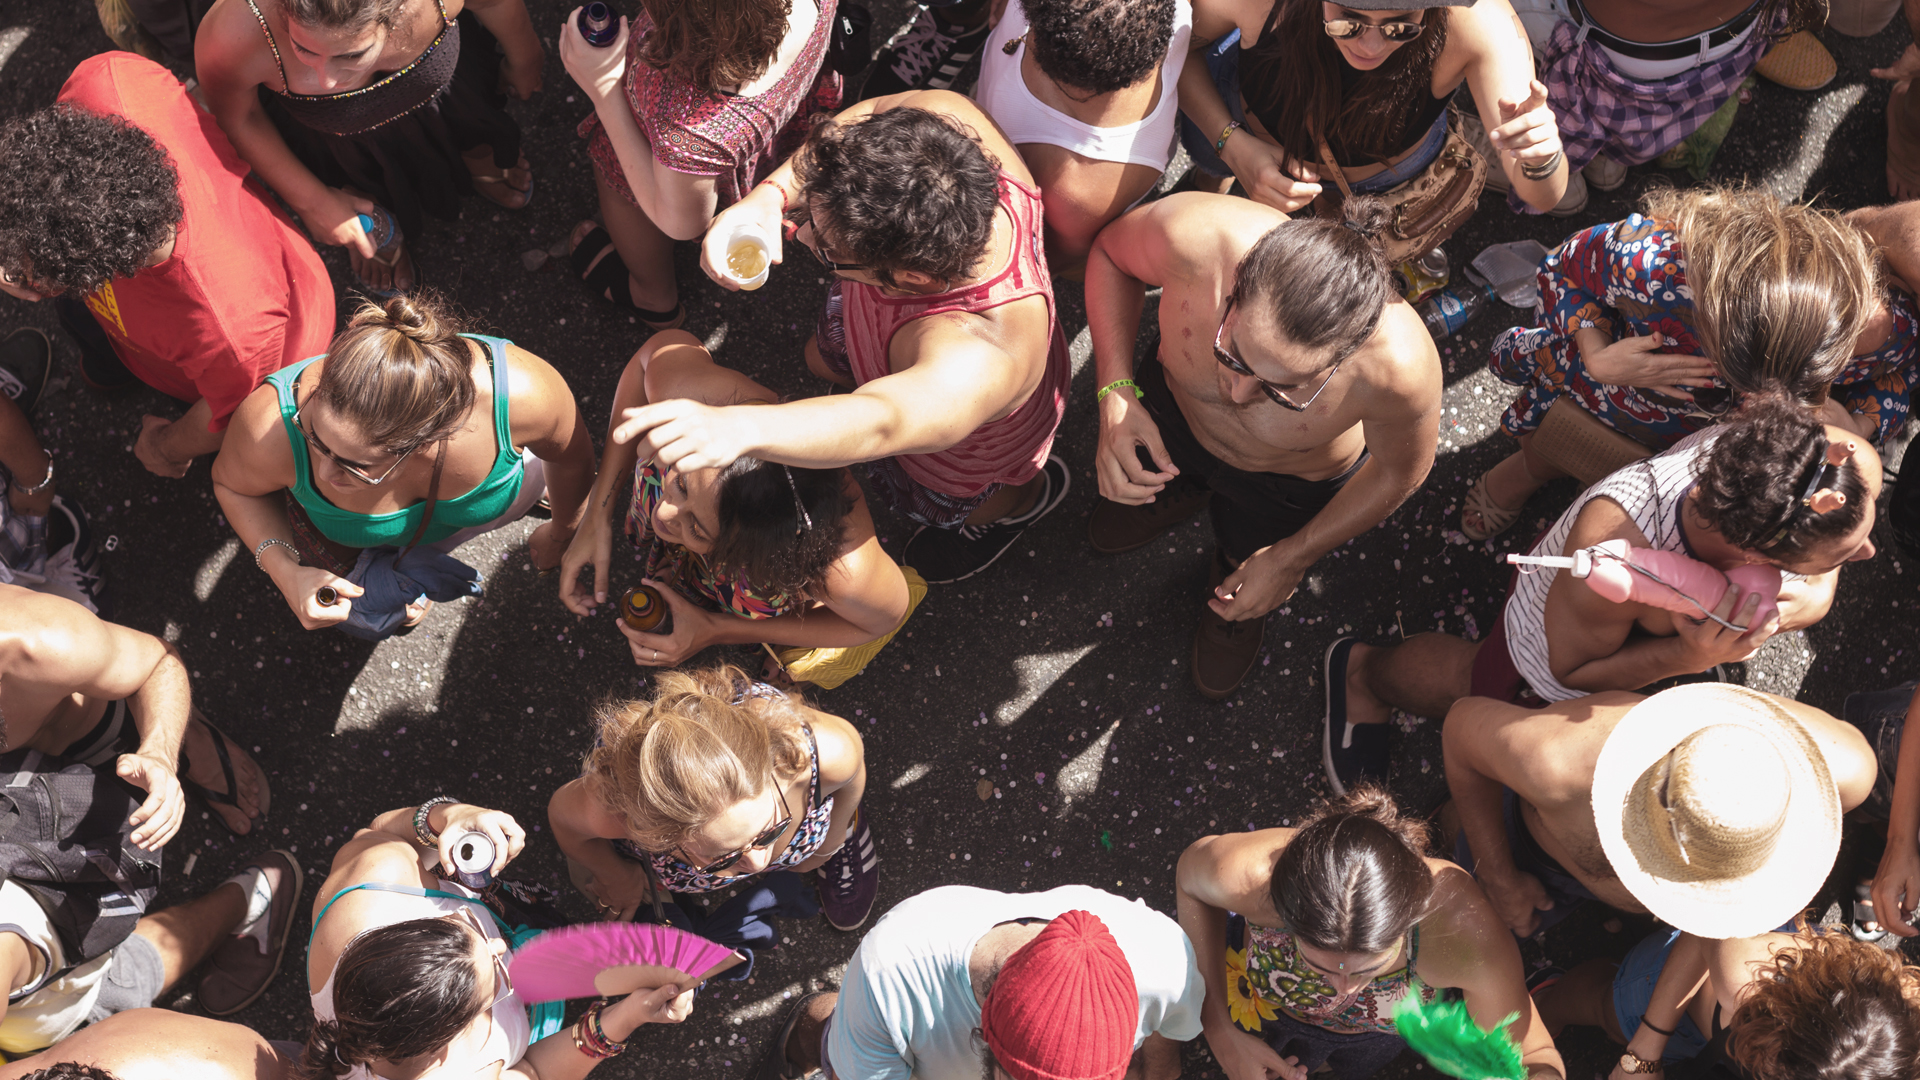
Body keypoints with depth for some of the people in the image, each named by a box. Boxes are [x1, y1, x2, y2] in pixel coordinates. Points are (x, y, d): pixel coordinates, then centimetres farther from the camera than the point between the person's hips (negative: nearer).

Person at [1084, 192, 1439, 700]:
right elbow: (1109, 252, -18)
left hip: (1288, 486, -2)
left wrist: (1292, 559, -14)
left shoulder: (1400, 362, -46)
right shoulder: (1193, 236, -45)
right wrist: (1114, 393, -31)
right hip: (1172, 415, 2)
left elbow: (1401, 469, -21)